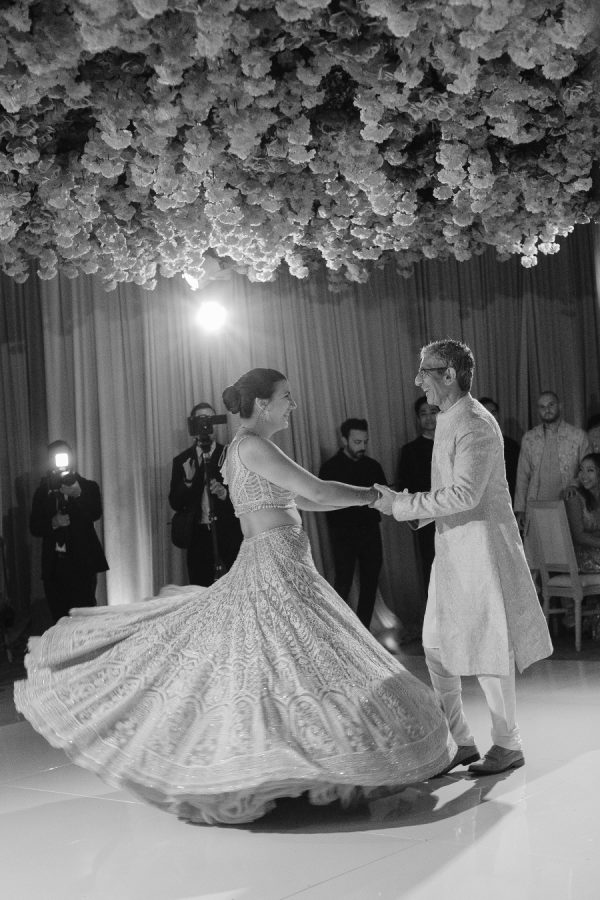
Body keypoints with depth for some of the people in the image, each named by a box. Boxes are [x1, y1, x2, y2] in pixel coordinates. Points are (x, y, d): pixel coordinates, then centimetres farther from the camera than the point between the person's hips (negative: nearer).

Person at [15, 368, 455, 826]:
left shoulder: (250, 447, 18)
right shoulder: (252, 445, -12)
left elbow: (299, 500, 23)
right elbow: (315, 491, -17)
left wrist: (362, 497, 19)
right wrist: (368, 494, -2)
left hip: (285, 572, 10)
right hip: (274, 569, -10)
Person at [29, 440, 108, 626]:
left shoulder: (87, 487, 8)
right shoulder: (43, 492, 13)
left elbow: (95, 514, -9)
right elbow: (34, 527, 8)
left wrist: (78, 495, -24)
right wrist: (52, 523, -11)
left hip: (82, 562, -2)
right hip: (54, 565, 2)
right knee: (59, 618, 0)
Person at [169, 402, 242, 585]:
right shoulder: (181, 461, 10)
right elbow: (175, 504, 6)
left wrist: (225, 494, -17)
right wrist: (187, 481, -11)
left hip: (229, 536, -1)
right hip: (198, 538, 1)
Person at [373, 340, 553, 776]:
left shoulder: (474, 424, -17)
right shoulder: (448, 421, 12)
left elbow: (465, 494, -26)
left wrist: (404, 504, -22)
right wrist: (411, 506, 9)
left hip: (482, 547, -9)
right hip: (452, 548, 9)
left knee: (488, 648, 1)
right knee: (437, 646, 11)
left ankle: (508, 744, 17)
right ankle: (461, 741, 22)